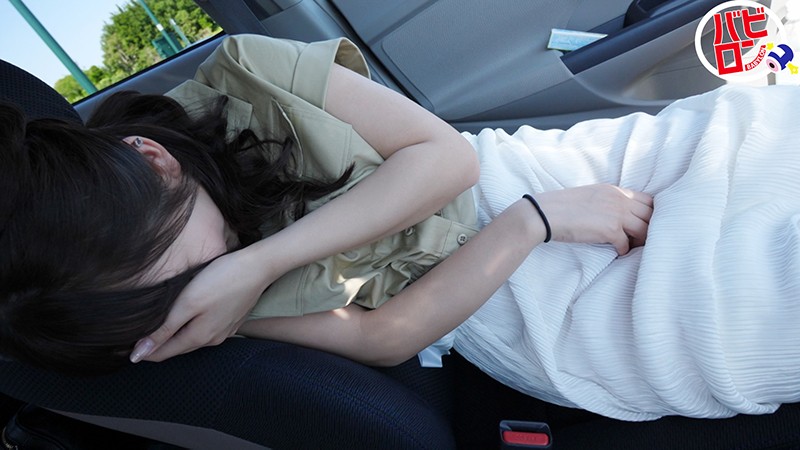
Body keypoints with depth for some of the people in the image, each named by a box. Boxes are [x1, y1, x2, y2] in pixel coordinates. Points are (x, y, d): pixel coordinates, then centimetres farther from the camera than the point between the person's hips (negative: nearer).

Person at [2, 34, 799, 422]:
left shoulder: (245, 77, -15)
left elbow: (448, 154, -18)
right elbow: (380, 337, -15)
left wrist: (257, 261, -25)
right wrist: (536, 221, -24)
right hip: (490, 309, -1)